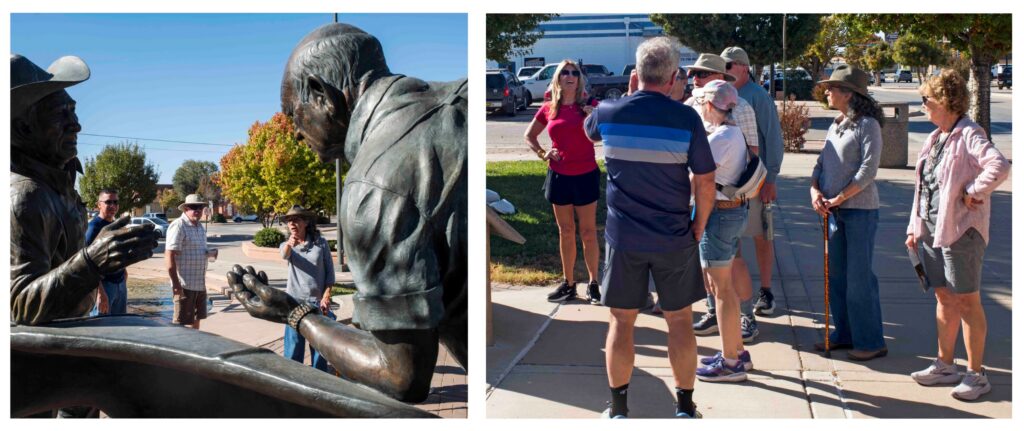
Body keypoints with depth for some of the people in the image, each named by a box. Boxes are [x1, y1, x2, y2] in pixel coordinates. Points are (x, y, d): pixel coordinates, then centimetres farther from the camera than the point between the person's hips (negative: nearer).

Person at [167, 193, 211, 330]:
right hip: (184, 284, -9)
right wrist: (176, 284, -23)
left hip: (200, 284, 9)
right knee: (181, 323, -3)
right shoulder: (178, 226, -13)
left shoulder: (200, 226, 14)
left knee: (196, 319, 16)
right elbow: (169, 256, -19)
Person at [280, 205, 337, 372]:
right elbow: (284, 255, -24)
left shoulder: (321, 243, 0)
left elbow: (330, 272, 2)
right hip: (295, 302, 0)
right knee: (293, 346, 0)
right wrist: (289, 244, -47)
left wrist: (326, 297, -7)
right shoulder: (287, 245, 1)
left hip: (318, 302, 0)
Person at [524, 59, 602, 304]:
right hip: (558, 176, 3)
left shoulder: (586, 106, -3)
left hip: (586, 175, -2)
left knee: (588, 231, 4)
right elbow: (529, 135, 16)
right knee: (565, 232, 10)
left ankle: (593, 283, 11)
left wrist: (592, 116, -25)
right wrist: (542, 154, 2)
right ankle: (568, 283, 19)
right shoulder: (548, 109, 3)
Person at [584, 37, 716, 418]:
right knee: (679, 321, 12)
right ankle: (685, 407, 22)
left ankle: (618, 408, 18)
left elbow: (588, 129, 19)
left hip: (623, 237, 1)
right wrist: (698, 226, 6)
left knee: (621, 321, 10)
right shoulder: (686, 118, -11)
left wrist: (627, 97, 23)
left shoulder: (609, 112, -6)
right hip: (674, 239, -1)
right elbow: (705, 181, -7)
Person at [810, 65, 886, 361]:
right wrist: (815, 191, -5)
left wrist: (838, 198, -15)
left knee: (859, 277, -3)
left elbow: (868, 170, -16)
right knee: (836, 274, 12)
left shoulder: (868, 125, -10)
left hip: (860, 209, -8)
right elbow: (822, 162, 12)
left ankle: (871, 342, 7)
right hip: (834, 210, 8)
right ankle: (844, 334, 23)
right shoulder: (836, 125, 14)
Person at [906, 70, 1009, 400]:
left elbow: (999, 166, -31)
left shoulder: (969, 135, -14)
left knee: (967, 301, -1)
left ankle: (976, 374, 9)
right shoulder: (935, 138, 12)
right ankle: (945, 365, 25)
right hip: (931, 229, 8)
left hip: (961, 230, -8)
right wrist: (914, 227, 13)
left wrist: (972, 192, -19)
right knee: (944, 298, 15)